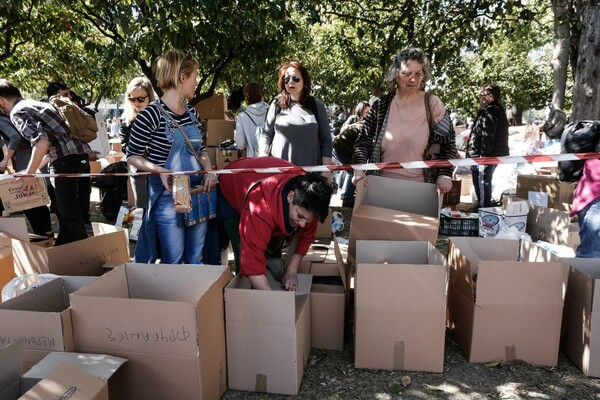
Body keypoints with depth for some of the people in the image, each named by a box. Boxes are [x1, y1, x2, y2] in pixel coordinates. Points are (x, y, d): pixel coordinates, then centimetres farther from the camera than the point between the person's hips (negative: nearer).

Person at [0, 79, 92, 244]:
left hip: (66, 160, -9)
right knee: (80, 212, 15)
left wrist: (29, 173, -12)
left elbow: (41, 141, -18)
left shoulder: (17, 112, 0)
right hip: (82, 154, 9)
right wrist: (36, 169, 38)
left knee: (68, 214, 0)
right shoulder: (38, 104, 27)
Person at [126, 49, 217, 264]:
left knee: (195, 261, 16)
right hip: (167, 198, -6)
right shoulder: (151, 115, -13)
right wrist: (160, 170, -22)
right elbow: (133, 156, -7)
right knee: (173, 263, 5)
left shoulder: (192, 114, 9)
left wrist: (208, 170, 0)